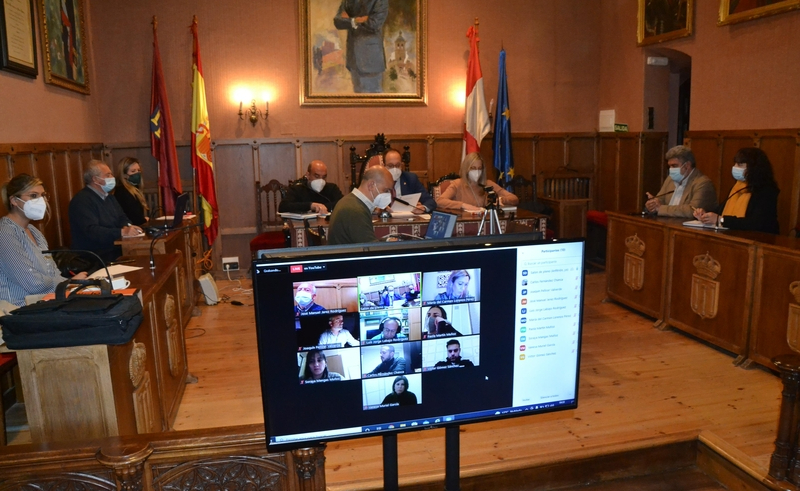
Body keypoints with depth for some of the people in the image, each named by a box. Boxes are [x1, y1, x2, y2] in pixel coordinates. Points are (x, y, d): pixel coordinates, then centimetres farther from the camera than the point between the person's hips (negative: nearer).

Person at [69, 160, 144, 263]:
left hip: (114, 249, 9)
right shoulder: (82, 200, -12)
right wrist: (122, 232, -32)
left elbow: (122, 219, 16)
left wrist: (127, 227, -9)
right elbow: (91, 231, -24)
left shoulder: (109, 197, 18)